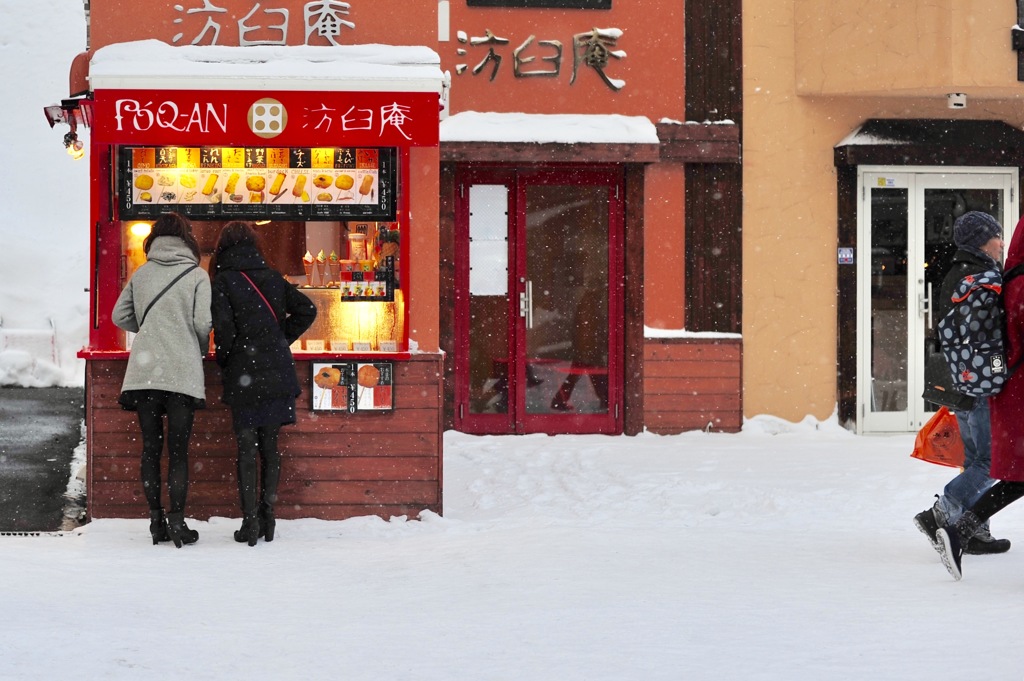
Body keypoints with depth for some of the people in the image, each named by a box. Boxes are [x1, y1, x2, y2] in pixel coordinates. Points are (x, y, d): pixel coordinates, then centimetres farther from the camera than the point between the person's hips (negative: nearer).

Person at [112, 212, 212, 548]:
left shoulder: (142, 273, 9)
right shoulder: (197, 275, 0)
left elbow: (120, 316, 12)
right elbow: (203, 324, -7)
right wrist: (200, 351, 13)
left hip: (144, 371, 3)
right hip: (182, 372, -3)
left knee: (150, 448, 8)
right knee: (178, 451, 0)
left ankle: (157, 521, 8)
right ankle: (177, 522, -4)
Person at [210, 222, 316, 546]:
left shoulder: (223, 281, -6)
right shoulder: (272, 277, 8)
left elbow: (224, 329, -13)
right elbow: (307, 309, 7)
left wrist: (223, 362, 4)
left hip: (244, 376, -4)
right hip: (277, 372, 4)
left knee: (247, 447, 0)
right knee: (270, 444, 11)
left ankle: (250, 521, -4)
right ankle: (267, 516, 13)